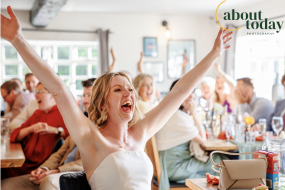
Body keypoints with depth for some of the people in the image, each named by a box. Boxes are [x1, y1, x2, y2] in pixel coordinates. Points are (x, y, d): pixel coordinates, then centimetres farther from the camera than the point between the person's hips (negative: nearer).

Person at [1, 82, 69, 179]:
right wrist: (31, 129, -2)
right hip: (25, 162, 7)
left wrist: (54, 130, -21)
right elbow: (14, 136, 16)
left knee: (4, 171, -21)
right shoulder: (37, 114, 23)